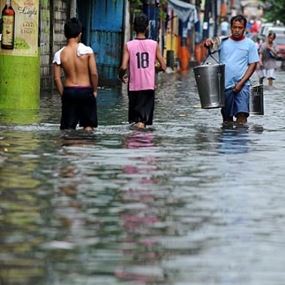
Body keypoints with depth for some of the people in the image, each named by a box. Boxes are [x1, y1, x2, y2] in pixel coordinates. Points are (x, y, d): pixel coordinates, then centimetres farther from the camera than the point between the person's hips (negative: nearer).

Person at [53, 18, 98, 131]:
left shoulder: (59, 54, -4)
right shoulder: (87, 51, -9)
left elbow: (57, 78, -4)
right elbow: (94, 73, -11)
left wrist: (63, 94, 9)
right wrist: (94, 90, 4)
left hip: (69, 92, 1)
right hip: (86, 91, -1)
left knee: (67, 128, 7)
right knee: (88, 126, 10)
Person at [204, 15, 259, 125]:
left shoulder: (250, 44, 3)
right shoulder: (223, 41, 7)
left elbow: (252, 65, 1)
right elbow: (211, 43, -5)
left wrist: (241, 83, -9)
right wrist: (208, 42, -31)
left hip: (242, 86, -2)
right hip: (225, 85, 2)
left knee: (242, 116, -14)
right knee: (227, 116, 9)